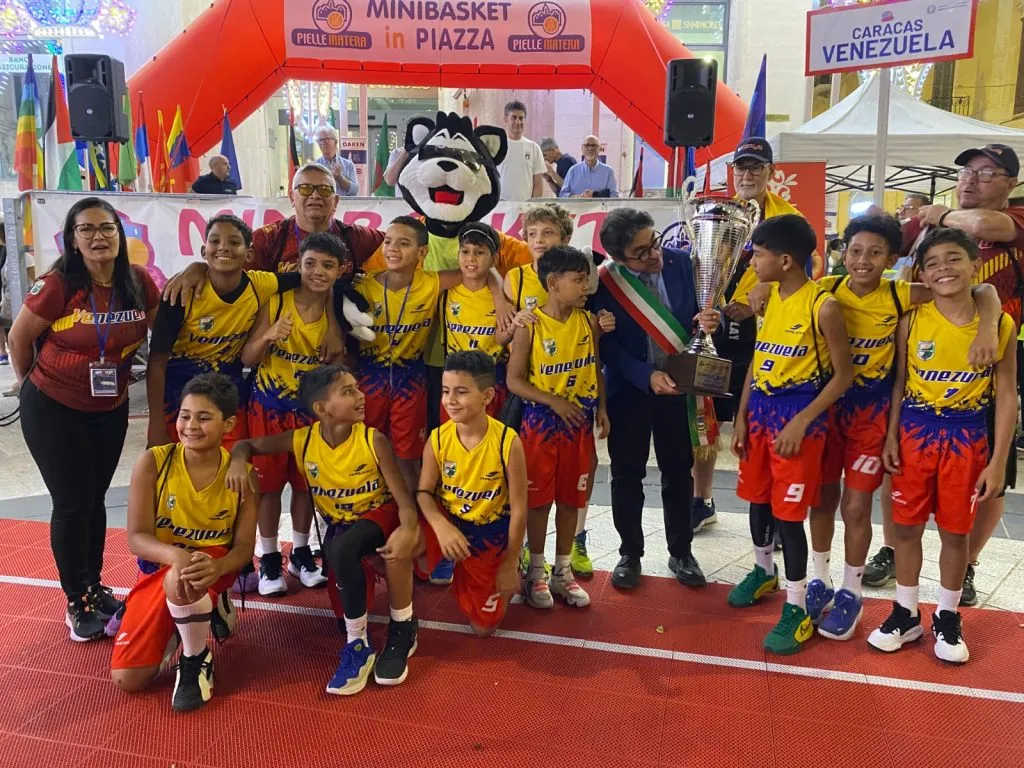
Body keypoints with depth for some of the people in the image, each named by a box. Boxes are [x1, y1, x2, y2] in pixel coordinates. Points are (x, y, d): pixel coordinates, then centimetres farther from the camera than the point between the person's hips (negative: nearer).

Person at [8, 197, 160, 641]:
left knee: (96, 499, 15)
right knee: (72, 503, 1)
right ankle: (77, 602, 18)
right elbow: (19, 338, -8)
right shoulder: (57, 285, -21)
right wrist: (30, 382, 6)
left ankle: (94, 586, 32)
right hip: (52, 409, -4)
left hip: (111, 410, 4)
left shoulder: (139, 283, -9)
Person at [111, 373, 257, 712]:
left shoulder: (241, 474, -13)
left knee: (179, 582, -40)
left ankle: (197, 658, -8)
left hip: (212, 565, -2)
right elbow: (137, 537, -17)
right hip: (158, 567, 2)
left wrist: (216, 568, -36)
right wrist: (177, 555, -39)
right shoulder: (153, 462, -15)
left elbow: (244, 545, -12)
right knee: (126, 679, -6)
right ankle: (203, 609, 20)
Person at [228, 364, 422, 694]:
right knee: (346, 619, -13)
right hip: (339, 525, 3)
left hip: (379, 516, -2)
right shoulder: (301, 441, -13)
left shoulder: (374, 440, -18)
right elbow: (246, 445, -2)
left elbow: (403, 497, -20)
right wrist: (238, 461, -27)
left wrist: (407, 529, -41)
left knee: (342, 549, -36)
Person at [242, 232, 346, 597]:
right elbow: (247, 359, -11)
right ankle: (269, 558, 21)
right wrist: (269, 337, -30)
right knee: (269, 481, 5)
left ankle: (300, 553, 29)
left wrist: (337, 346, -20)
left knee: (306, 481, 12)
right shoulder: (275, 302, -14)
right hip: (269, 405, -2)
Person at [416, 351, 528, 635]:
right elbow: (424, 492, -11)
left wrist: (509, 564, -10)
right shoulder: (437, 439, -13)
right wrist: (441, 526, -33)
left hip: (489, 533, -1)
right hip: (446, 522, 2)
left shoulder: (508, 442, -22)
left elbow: (518, 509, -15)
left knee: (483, 627, 8)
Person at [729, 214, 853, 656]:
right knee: (757, 500, 18)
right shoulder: (768, 298, 6)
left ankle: (797, 609, 12)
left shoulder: (823, 306, -15)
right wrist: (741, 416, 10)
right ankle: (763, 573, 41)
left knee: (788, 513, -2)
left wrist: (801, 421, -16)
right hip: (760, 410, 7)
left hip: (798, 415, -7)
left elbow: (843, 374, -11)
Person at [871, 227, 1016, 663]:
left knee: (955, 531, 10)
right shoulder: (912, 322, -6)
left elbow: (1006, 396, -4)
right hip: (915, 433, 1)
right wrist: (890, 437, -1)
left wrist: (998, 461, -6)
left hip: (966, 439, -1)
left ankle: (947, 618, 28)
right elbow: (899, 384, 4)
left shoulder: (1000, 324, -7)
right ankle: (906, 614, 25)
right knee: (906, 526, 8)